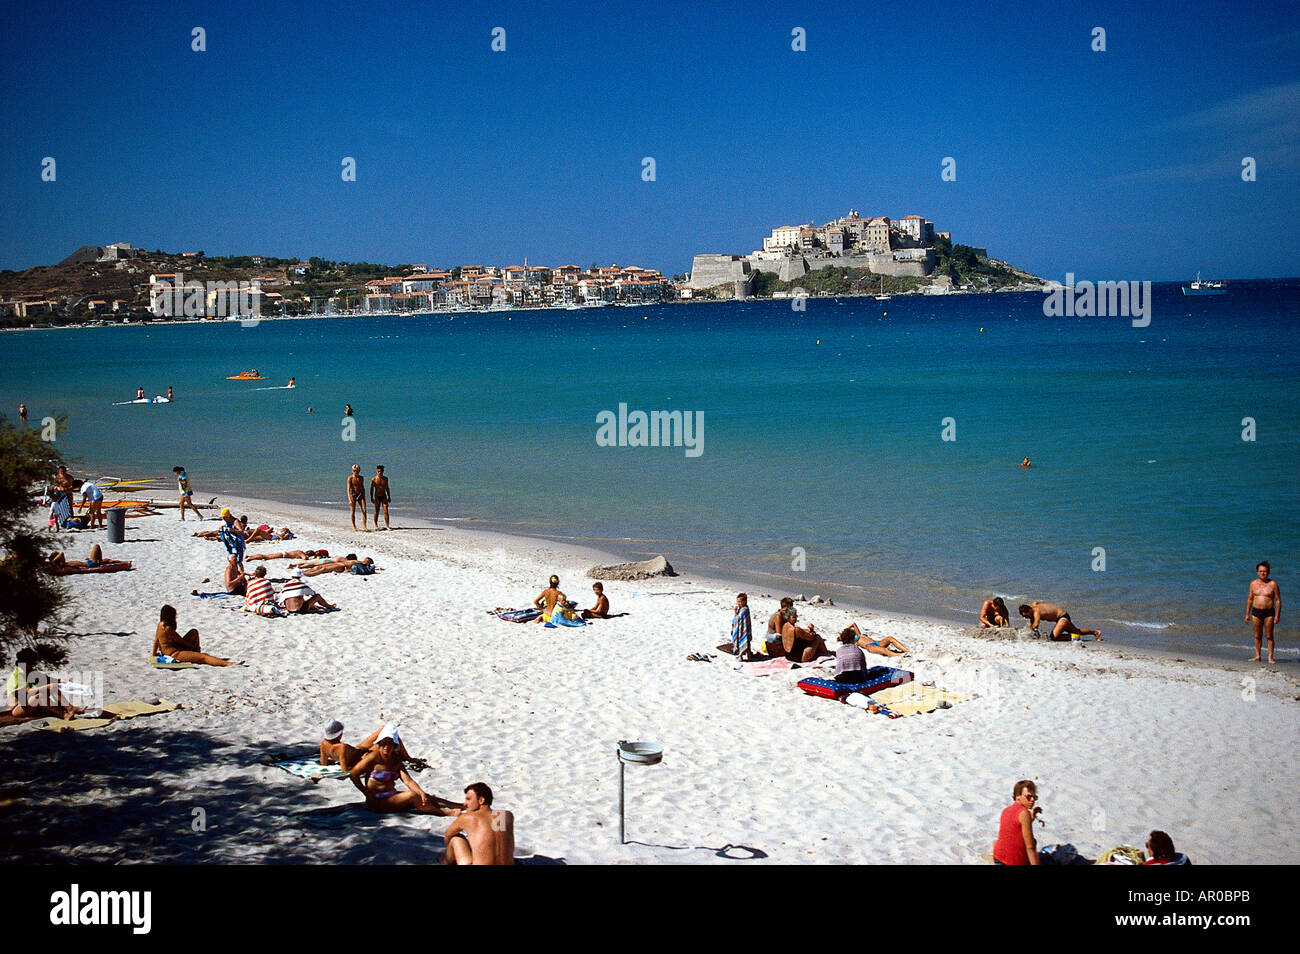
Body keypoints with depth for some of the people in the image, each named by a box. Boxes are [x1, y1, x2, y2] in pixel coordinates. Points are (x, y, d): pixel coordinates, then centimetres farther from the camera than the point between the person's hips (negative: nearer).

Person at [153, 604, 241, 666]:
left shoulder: (160, 624, 7)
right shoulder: (168, 629, -20)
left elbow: (156, 640, 19)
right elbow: (182, 641, -12)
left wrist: (154, 653, 33)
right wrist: (195, 647, 0)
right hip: (175, 654, -11)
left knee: (194, 632, 14)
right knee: (203, 657, -26)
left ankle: (197, 653, 14)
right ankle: (228, 664, -41)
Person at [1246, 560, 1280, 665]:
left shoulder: (1273, 584, -3)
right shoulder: (1253, 583, 6)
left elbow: (1278, 600, -2)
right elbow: (1250, 599, 12)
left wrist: (1277, 615, -8)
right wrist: (1247, 614, 9)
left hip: (1269, 613, -3)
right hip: (1256, 612, 3)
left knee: (1269, 636, -1)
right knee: (1258, 636, 9)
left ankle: (1270, 657, 3)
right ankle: (1257, 656, 17)